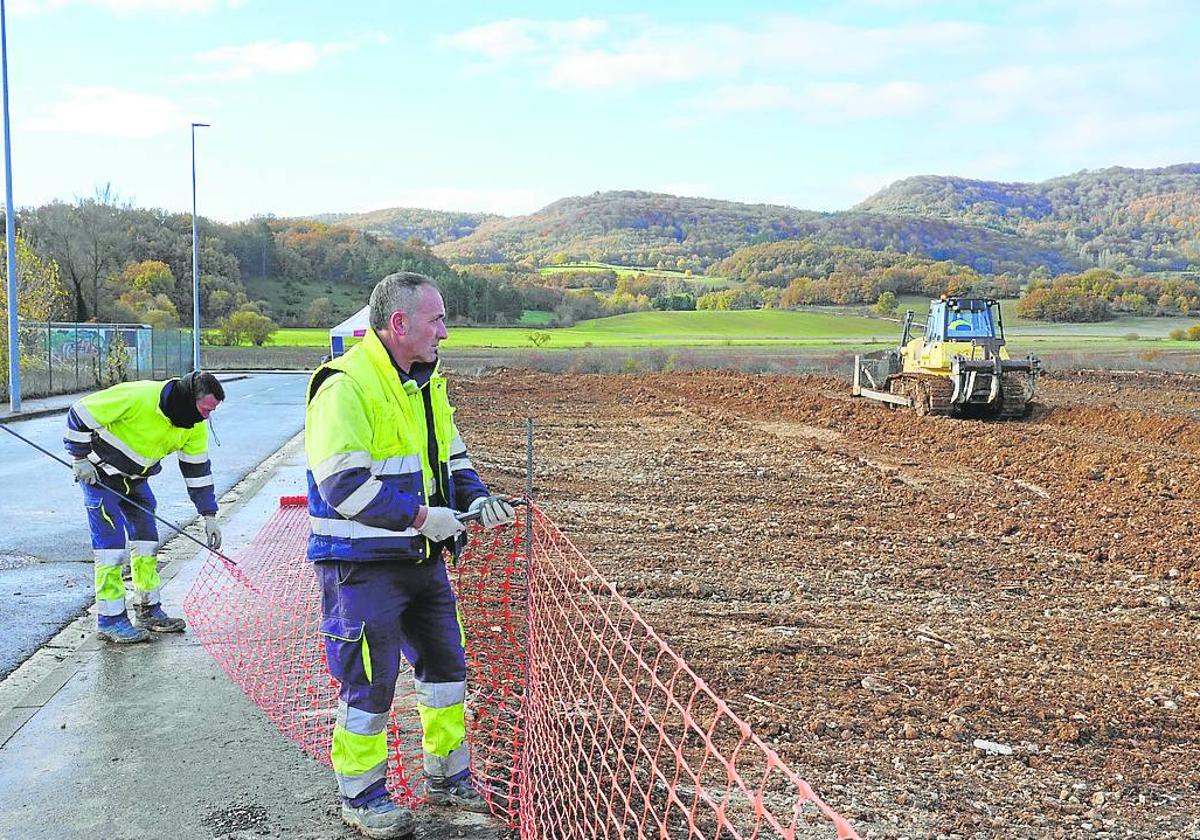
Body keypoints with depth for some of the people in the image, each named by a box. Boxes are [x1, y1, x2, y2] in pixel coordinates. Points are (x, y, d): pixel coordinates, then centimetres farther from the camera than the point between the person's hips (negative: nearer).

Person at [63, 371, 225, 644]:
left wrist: (209, 516, -1)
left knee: (147, 538, 9)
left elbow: (198, 468, 0)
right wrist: (80, 459, -19)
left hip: (135, 478, 7)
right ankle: (110, 620, -1)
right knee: (112, 543, -9)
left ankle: (148, 611, 21)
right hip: (99, 474, -7)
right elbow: (81, 413, -24)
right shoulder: (139, 397, -31)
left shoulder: (195, 426, -9)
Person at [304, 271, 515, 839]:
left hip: (423, 558, 9)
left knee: (445, 665, 17)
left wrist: (475, 499, 1)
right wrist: (422, 516, -24)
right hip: (363, 565, -8)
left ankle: (447, 777, 35)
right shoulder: (346, 387, -19)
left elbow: (451, 455, 20)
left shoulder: (427, 381, 9)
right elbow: (343, 483, -26)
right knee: (369, 683, 2)